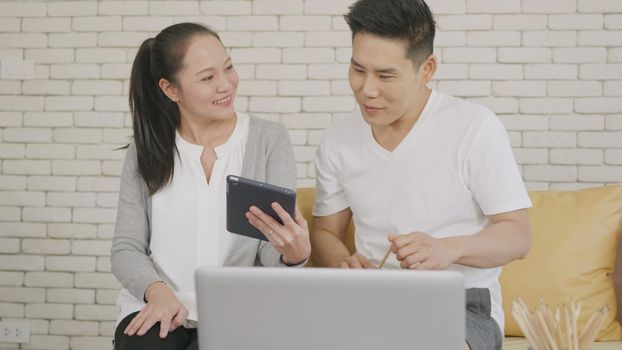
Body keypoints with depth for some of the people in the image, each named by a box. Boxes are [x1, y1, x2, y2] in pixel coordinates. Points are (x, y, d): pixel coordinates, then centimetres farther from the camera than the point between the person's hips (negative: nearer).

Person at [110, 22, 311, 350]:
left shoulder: (269, 139, 1)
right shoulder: (145, 150, 6)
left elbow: (272, 254, -3)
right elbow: (126, 249, 3)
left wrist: (294, 253, -27)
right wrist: (159, 293, -17)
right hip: (157, 307, 1)